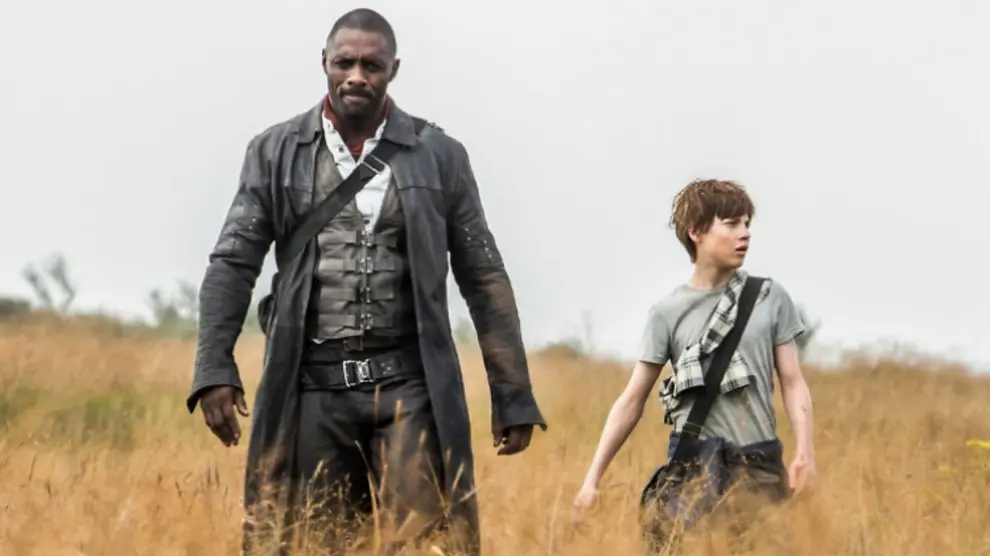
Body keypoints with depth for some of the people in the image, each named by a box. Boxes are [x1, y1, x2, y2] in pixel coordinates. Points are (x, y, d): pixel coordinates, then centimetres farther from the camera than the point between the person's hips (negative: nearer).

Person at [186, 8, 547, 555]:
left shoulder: (440, 156, 4)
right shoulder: (275, 152, 5)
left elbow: (484, 279, 6)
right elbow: (232, 264, 1)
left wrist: (513, 398, 3)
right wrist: (215, 370, -12)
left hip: (410, 385, -1)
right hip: (311, 386, 1)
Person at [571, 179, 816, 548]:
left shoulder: (770, 298, 6)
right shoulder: (668, 312, 2)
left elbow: (792, 383, 5)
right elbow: (632, 400, 5)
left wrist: (804, 452, -11)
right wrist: (593, 479, 1)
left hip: (761, 463, 1)